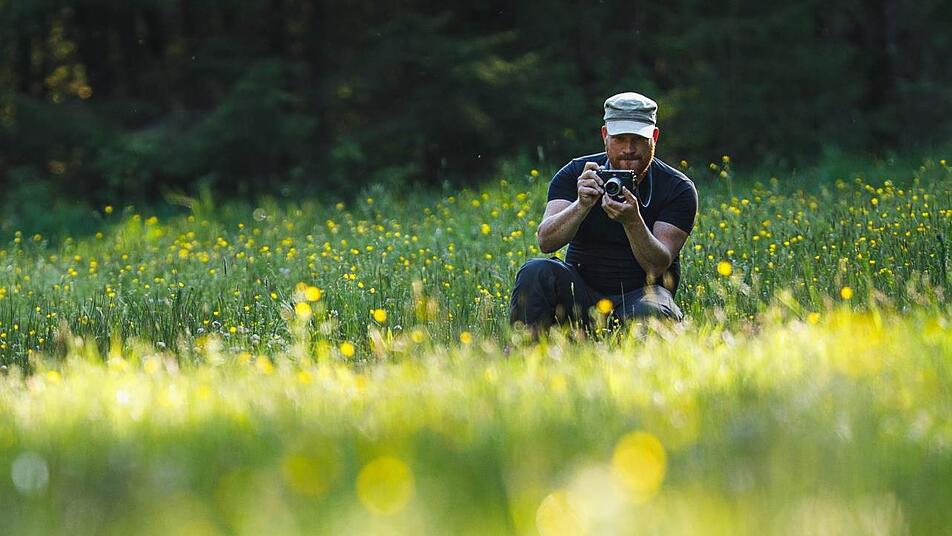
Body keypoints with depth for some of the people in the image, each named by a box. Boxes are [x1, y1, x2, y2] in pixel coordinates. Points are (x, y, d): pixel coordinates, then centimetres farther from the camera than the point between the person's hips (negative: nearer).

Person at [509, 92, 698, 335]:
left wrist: (632, 221, -33)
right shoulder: (575, 174, 1)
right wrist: (582, 205, -30)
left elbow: (658, 266, -15)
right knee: (535, 272, -26)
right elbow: (545, 241, -13)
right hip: (581, 292, 2)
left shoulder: (679, 189, -3)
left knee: (649, 313, -37)